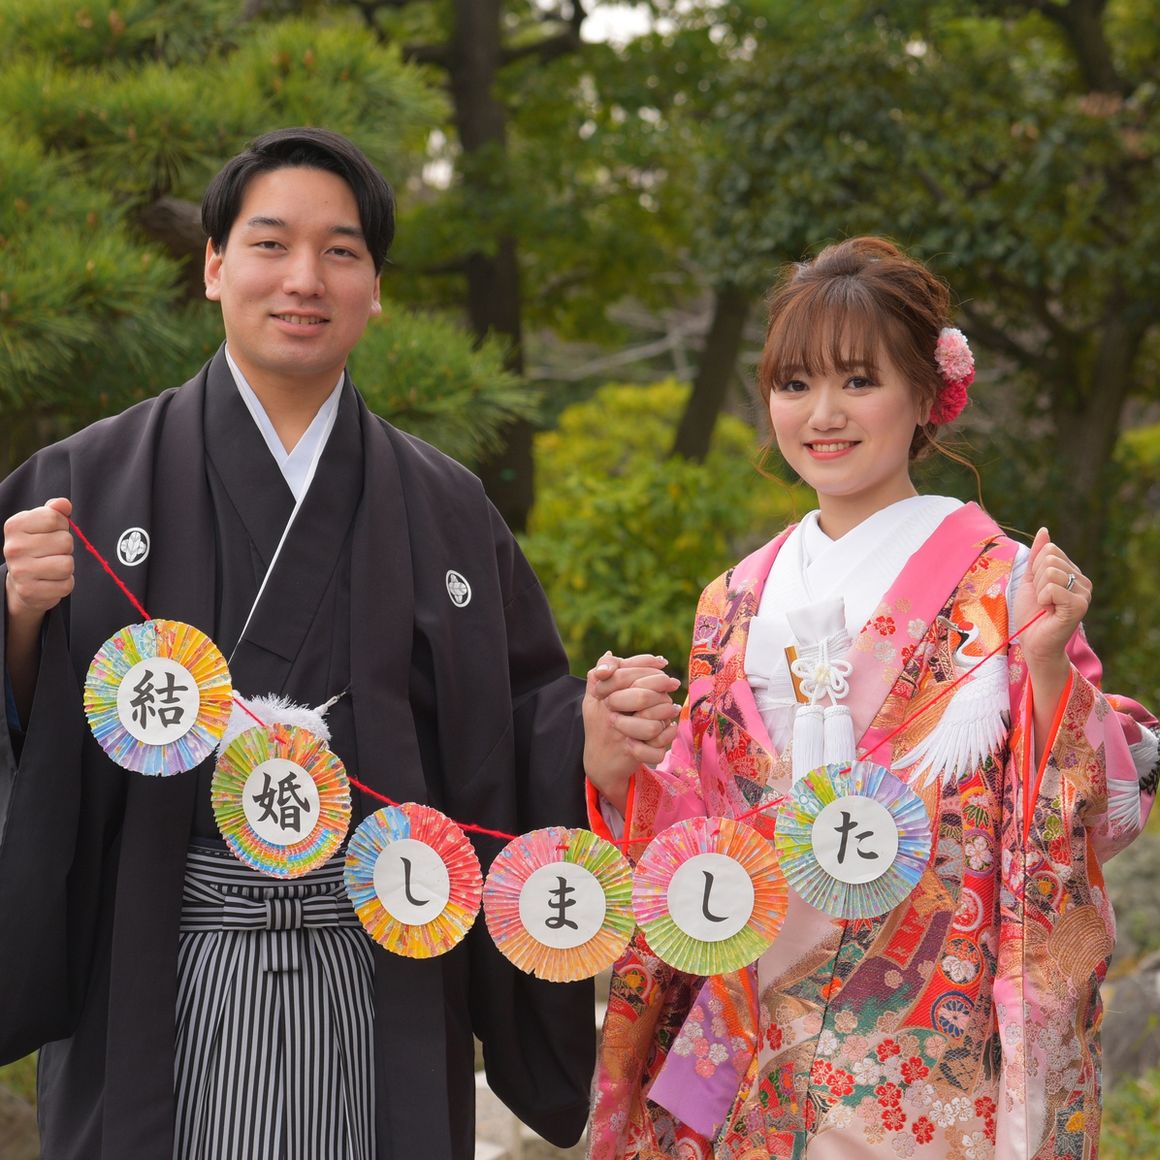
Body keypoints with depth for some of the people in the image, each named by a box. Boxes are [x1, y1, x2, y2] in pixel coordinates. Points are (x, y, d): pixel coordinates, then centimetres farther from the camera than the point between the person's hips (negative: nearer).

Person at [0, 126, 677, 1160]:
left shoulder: (444, 506, 9)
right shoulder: (92, 482, 3)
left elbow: (513, 737, 7)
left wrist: (588, 749, -13)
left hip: (380, 991, 2)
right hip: (161, 988, -1)